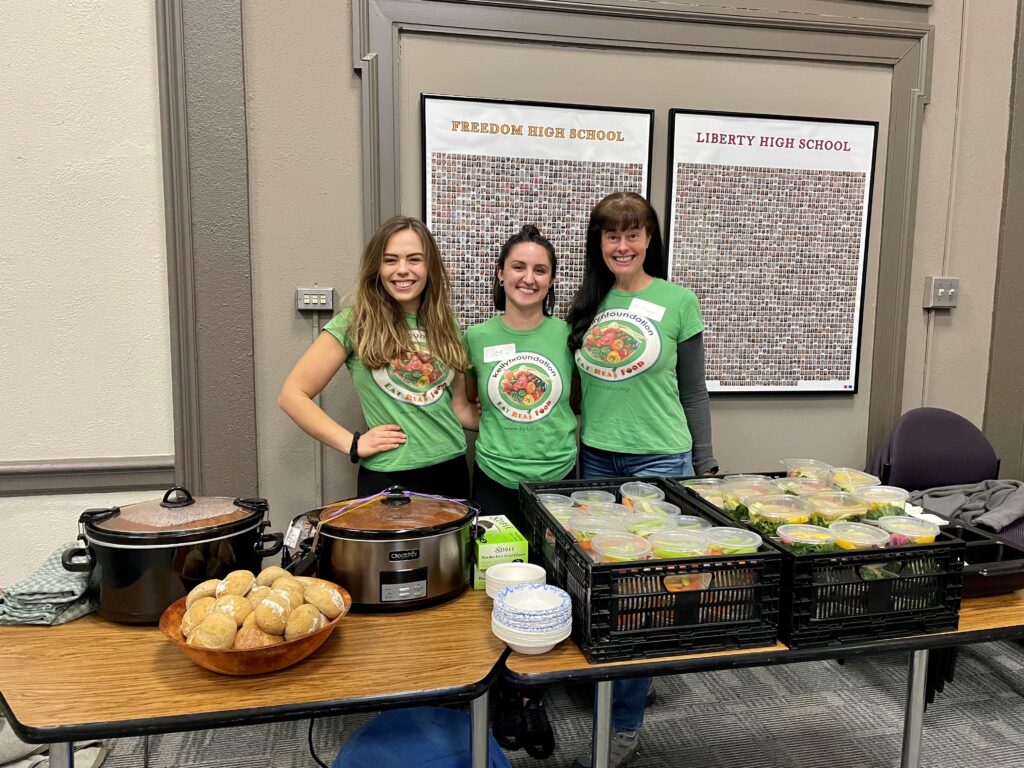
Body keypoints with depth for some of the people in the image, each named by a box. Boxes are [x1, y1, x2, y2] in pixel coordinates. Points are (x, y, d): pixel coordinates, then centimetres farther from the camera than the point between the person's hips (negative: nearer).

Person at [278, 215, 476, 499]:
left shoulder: (444, 324, 6)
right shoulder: (355, 322, -7)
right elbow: (292, 395, -7)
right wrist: (353, 443, -13)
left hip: (451, 470, 5)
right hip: (388, 477, -4)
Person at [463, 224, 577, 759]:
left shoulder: (567, 333, -2)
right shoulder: (476, 337, -1)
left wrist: (568, 441, -1)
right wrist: (497, 433, -1)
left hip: (558, 481, 0)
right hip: (496, 483, 0)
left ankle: (537, 699, 32)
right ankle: (508, 697, 33)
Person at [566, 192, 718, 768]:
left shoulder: (678, 300, -3)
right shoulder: (589, 304, 8)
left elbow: (693, 393, 1)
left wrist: (705, 467, 1)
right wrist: (577, 450, 13)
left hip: (659, 459, -4)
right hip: (596, 459, 4)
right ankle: (639, 680, 35)